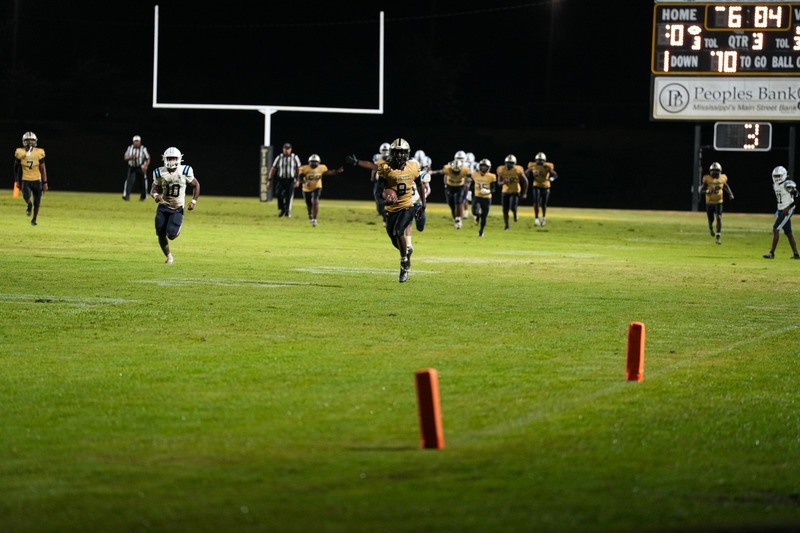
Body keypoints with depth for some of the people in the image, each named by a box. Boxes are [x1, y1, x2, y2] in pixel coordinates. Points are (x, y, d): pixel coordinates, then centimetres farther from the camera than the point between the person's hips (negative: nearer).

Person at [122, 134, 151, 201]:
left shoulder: (143, 149, -3)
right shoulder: (130, 148, 5)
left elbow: (148, 159, -1)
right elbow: (125, 158, 4)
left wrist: (146, 166, -17)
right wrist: (131, 157, -19)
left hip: (141, 168, -1)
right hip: (132, 168, 1)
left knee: (143, 182, 4)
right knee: (129, 181, -14)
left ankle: (143, 197, 21)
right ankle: (126, 195, -22)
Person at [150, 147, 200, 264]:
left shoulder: (185, 171, -13)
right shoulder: (160, 173, -10)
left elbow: (196, 185, 1)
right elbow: (154, 188, 0)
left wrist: (193, 201, -8)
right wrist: (155, 195, -24)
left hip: (177, 209, -2)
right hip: (163, 207, 2)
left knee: (171, 235, -16)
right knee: (161, 235, -1)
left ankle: (177, 231, 23)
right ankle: (169, 257, 22)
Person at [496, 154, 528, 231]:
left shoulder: (518, 170, -13)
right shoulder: (502, 170, -7)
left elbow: (525, 181, -3)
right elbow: (499, 182, 3)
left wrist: (524, 193, -4)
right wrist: (503, 182, -22)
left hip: (515, 192, -3)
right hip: (505, 192, 3)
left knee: (513, 207, -21)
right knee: (505, 210, 3)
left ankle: (515, 213, 17)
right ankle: (506, 226, 21)